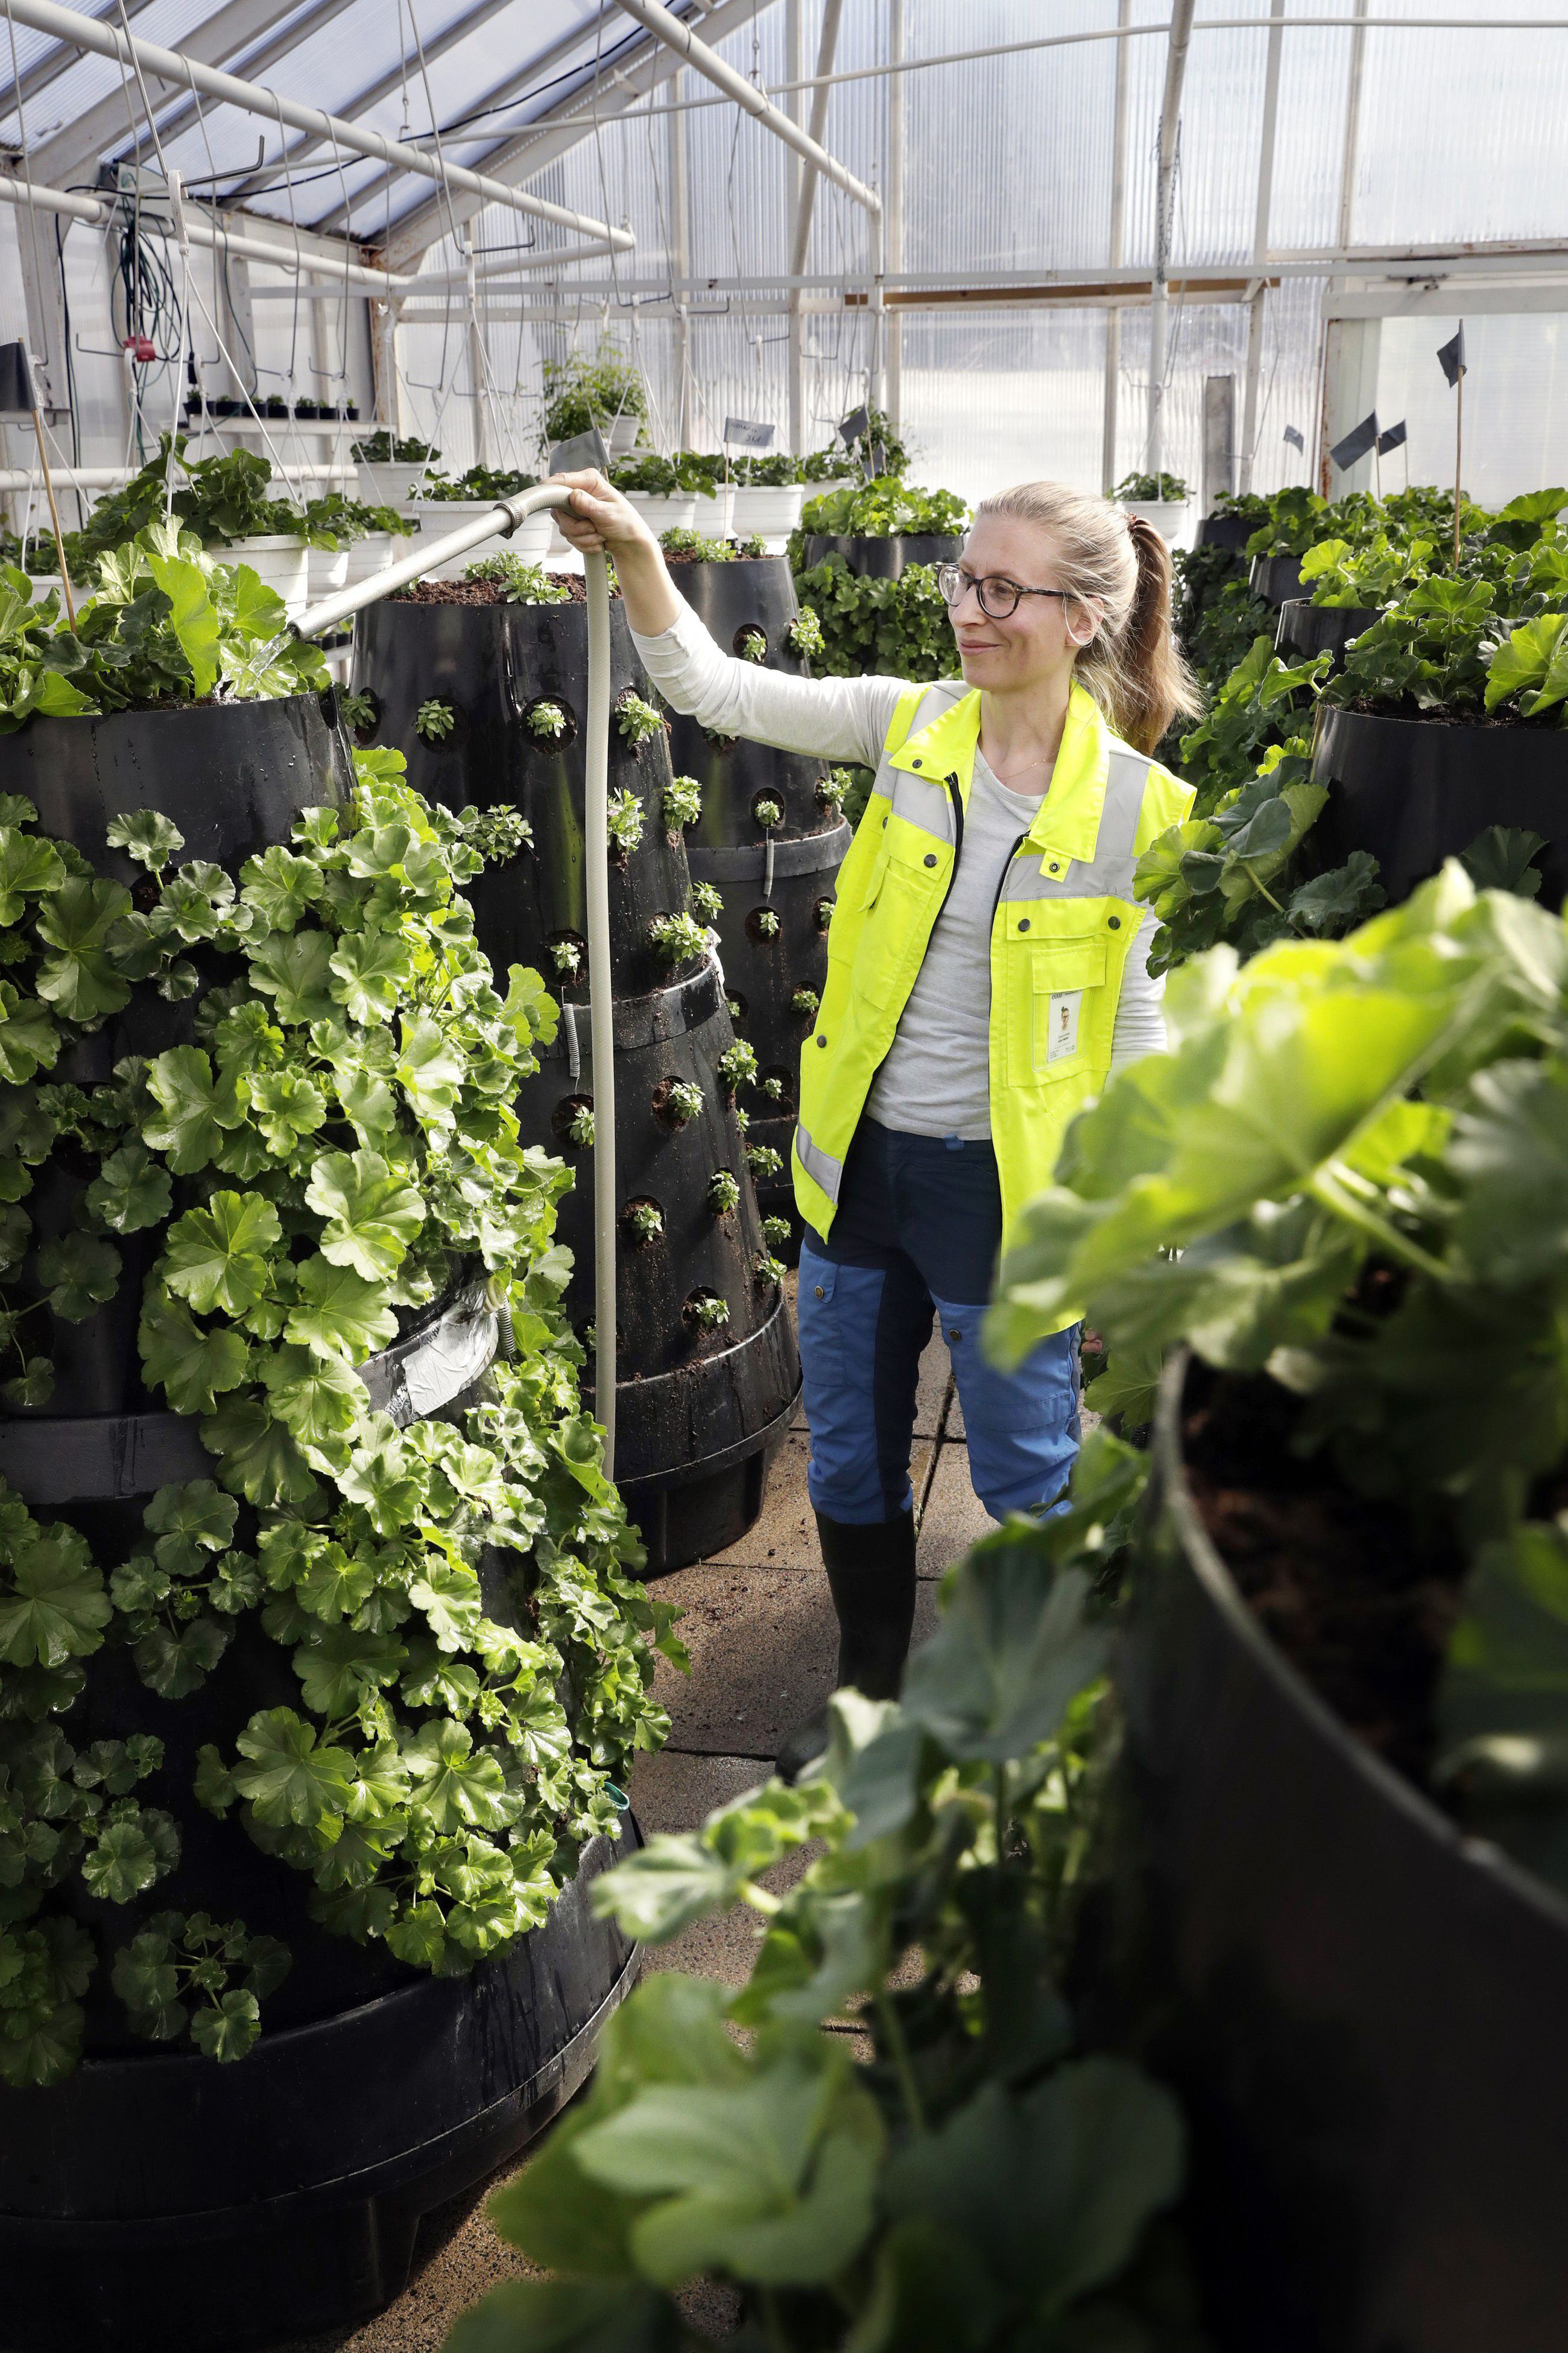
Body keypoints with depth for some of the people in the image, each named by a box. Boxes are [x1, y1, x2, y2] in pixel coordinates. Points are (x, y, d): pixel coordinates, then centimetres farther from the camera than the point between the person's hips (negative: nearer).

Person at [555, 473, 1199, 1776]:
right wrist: (639, 556, -24)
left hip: (1002, 1186, -4)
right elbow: (713, 688, -8)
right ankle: (871, 1696, 42)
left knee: (1029, 1480, 12)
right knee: (850, 1460, 19)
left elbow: (1138, 1033, -6)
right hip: (859, 1163, 4)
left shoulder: (1136, 808, -12)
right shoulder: (909, 727, -3)